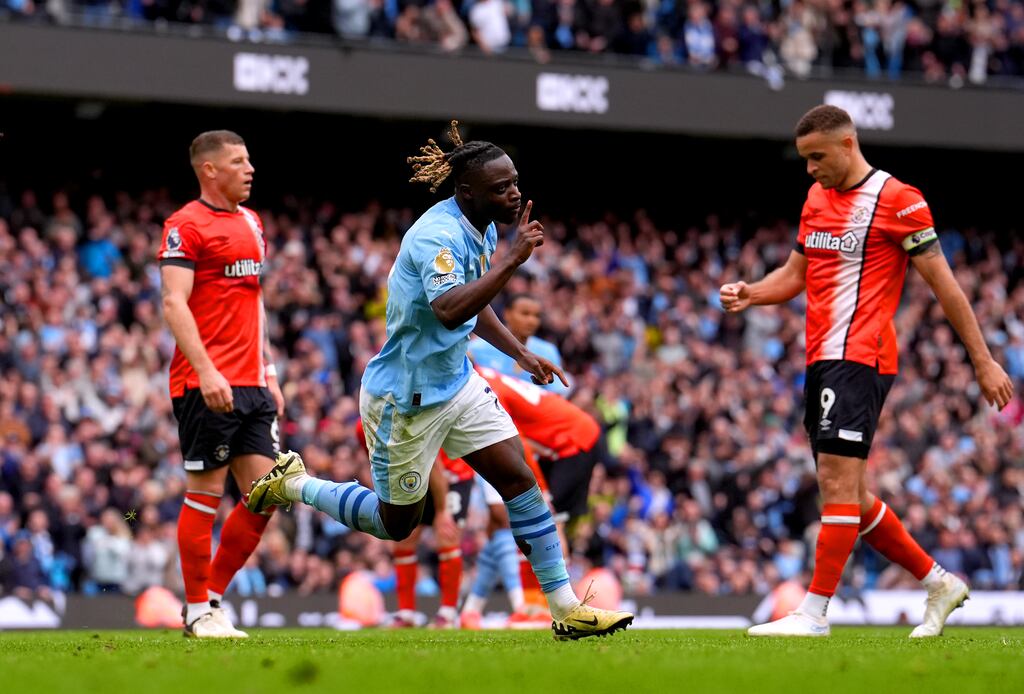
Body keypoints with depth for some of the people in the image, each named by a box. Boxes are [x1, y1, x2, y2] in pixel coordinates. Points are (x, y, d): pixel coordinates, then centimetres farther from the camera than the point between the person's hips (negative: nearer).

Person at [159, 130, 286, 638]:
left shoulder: (251, 223, 19)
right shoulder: (186, 225, -7)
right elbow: (174, 303, -15)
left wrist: (268, 373, 21)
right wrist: (206, 372, -24)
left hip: (250, 385, 8)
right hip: (206, 385, -8)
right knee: (205, 493, -4)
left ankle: (213, 595, 14)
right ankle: (197, 611, 5)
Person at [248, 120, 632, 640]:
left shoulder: (483, 229, 2)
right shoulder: (438, 236, -27)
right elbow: (449, 311, -44)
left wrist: (521, 354, 12)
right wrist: (512, 259, -45)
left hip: (457, 383, 8)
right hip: (404, 397, -8)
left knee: (520, 479, -3)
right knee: (396, 524, 7)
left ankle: (566, 610, 0)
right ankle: (292, 484, 29)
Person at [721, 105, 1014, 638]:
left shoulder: (897, 200, -7)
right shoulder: (816, 200, 16)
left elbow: (943, 284, -6)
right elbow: (795, 275, 25)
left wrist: (983, 360, -4)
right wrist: (748, 293, 4)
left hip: (860, 358, -9)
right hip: (821, 359, 9)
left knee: (838, 481, -15)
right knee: (849, 497, 9)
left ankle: (814, 613, -16)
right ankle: (939, 583, 22)